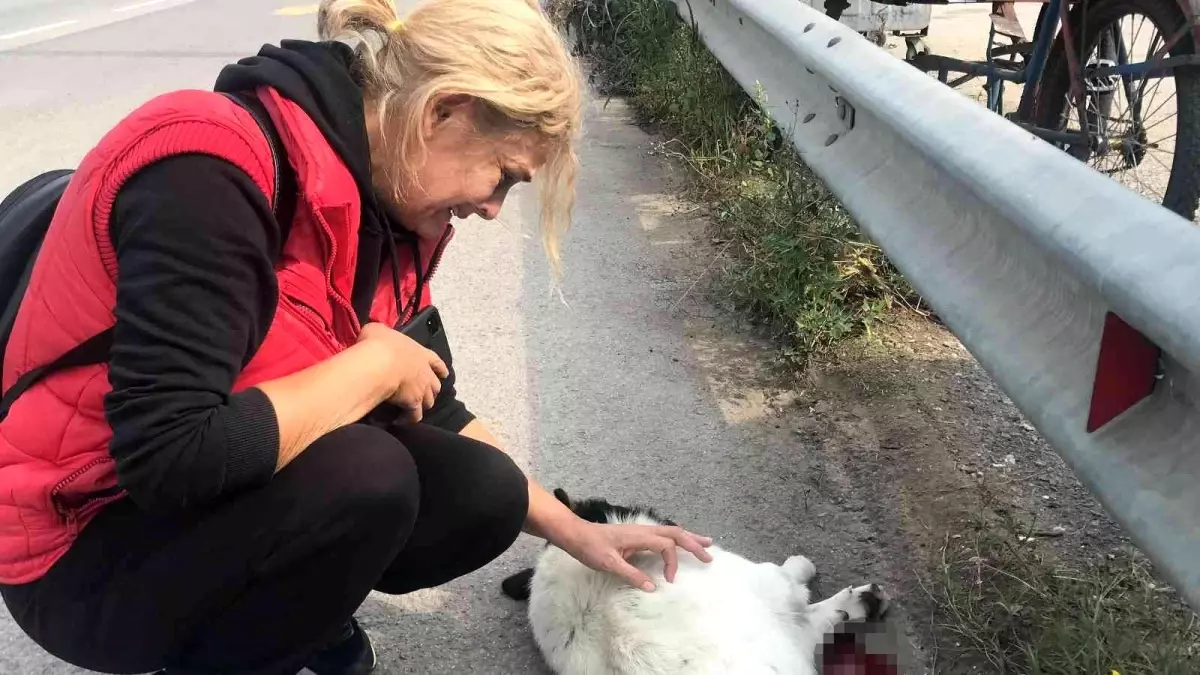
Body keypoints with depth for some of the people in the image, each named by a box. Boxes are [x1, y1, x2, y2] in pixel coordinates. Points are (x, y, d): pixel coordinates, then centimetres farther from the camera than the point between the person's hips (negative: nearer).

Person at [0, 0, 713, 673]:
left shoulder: (379, 200, -2)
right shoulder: (212, 174, -28)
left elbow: (430, 410, 7)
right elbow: (169, 458, -34)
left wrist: (575, 531, 6)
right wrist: (376, 364, -23)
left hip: (242, 502, 7)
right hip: (84, 545, -7)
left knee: (485, 495, -10)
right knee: (365, 474, -30)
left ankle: (289, 607, 12)